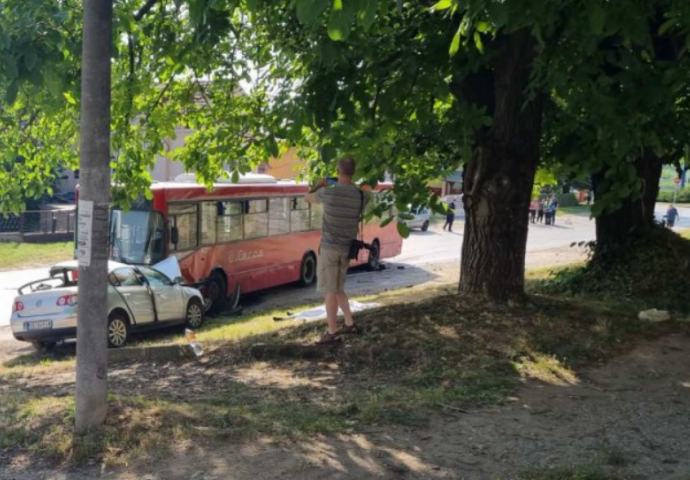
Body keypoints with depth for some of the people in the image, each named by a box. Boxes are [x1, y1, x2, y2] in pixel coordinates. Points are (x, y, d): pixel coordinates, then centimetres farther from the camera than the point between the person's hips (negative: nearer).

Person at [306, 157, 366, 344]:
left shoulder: (328, 192, -15)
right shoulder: (361, 196, -4)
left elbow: (308, 198, 5)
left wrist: (319, 185, 23)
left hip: (329, 247, -5)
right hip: (347, 249, 5)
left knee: (330, 290, 1)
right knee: (338, 288, 20)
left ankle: (332, 332, 4)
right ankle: (350, 324, 22)